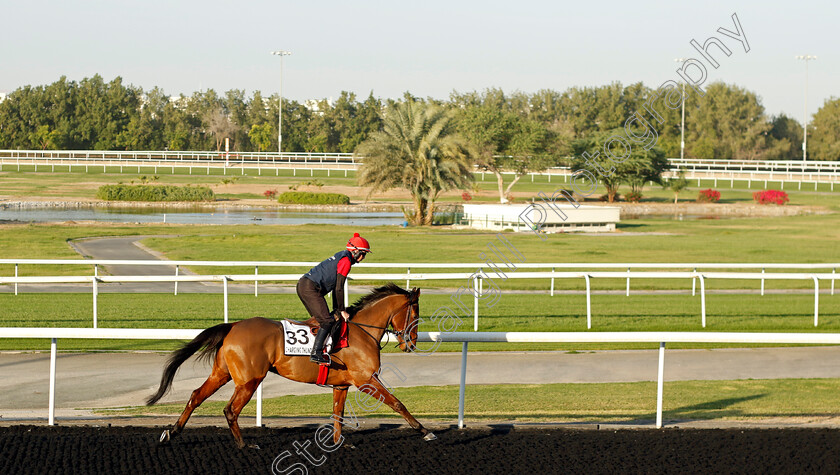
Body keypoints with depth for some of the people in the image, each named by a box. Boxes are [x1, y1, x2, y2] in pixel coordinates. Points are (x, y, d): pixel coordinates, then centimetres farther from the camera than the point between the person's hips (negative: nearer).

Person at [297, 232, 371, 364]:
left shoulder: (341, 257, 21)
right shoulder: (346, 261, -9)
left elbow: (336, 287, 25)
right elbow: (339, 288, -11)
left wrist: (336, 310, 26)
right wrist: (341, 310, -3)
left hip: (303, 285, 10)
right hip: (310, 287, -10)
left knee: (321, 318, 15)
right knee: (327, 320, -15)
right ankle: (316, 353, -24)